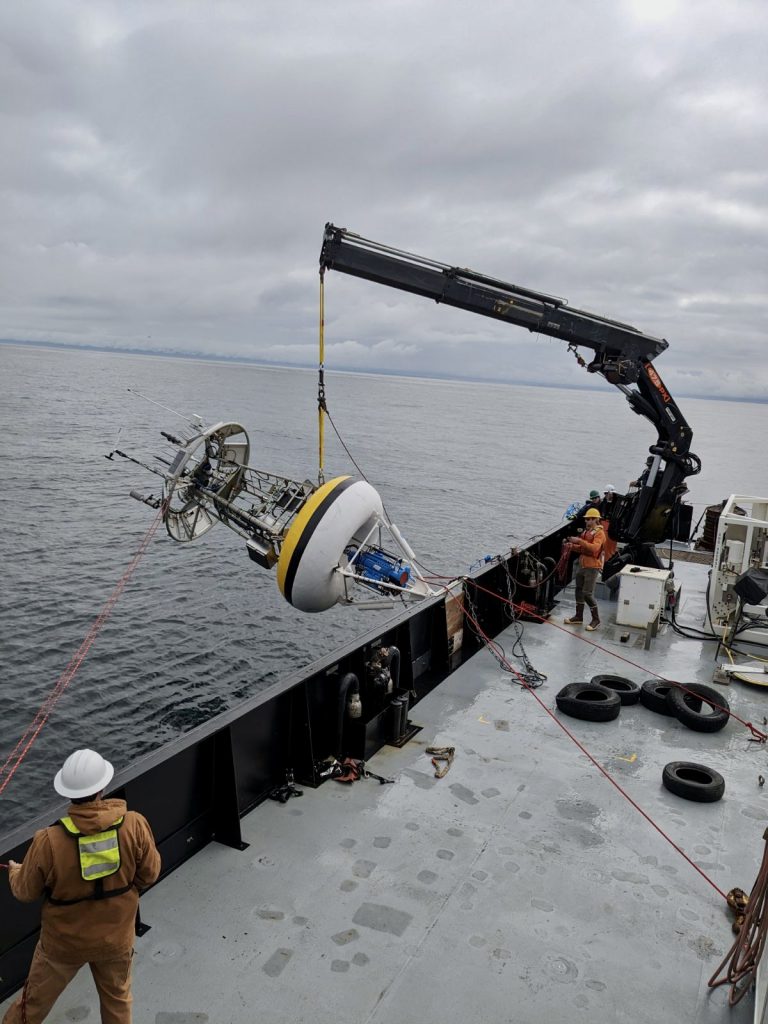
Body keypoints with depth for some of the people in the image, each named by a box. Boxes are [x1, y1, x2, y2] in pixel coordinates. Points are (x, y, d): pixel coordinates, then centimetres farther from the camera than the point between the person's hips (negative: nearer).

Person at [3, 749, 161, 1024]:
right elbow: (149, 874, -12)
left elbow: (25, 892, -11)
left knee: (35, 1002, 25)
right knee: (117, 999, 25)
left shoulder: (48, 841, -28)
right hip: (117, 938, 1)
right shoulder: (134, 826, -26)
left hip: (64, 941, -1)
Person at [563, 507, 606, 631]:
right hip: (582, 565, 9)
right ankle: (579, 616, 24)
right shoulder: (586, 531, 15)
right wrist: (573, 546, 3)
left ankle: (596, 619, 1)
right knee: (579, 590, 13)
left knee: (587, 593, -11)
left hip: (592, 567, -9)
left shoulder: (599, 533, -12)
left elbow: (594, 548, -28)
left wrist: (579, 541, -31)